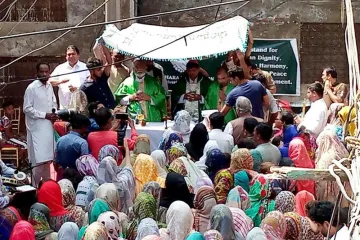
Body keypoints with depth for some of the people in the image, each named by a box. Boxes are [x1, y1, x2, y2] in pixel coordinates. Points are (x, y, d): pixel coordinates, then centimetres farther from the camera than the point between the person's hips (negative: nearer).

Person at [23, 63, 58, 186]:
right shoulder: (31, 88, -12)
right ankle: (35, 187, 1)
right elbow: (27, 109, -13)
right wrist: (44, 115, -17)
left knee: (47, 158, 14)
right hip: (37, 129, -7)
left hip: (48, 127, 7)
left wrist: (54, 113, 0)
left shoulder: (49, 86, 8)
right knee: (39, 160, -8)